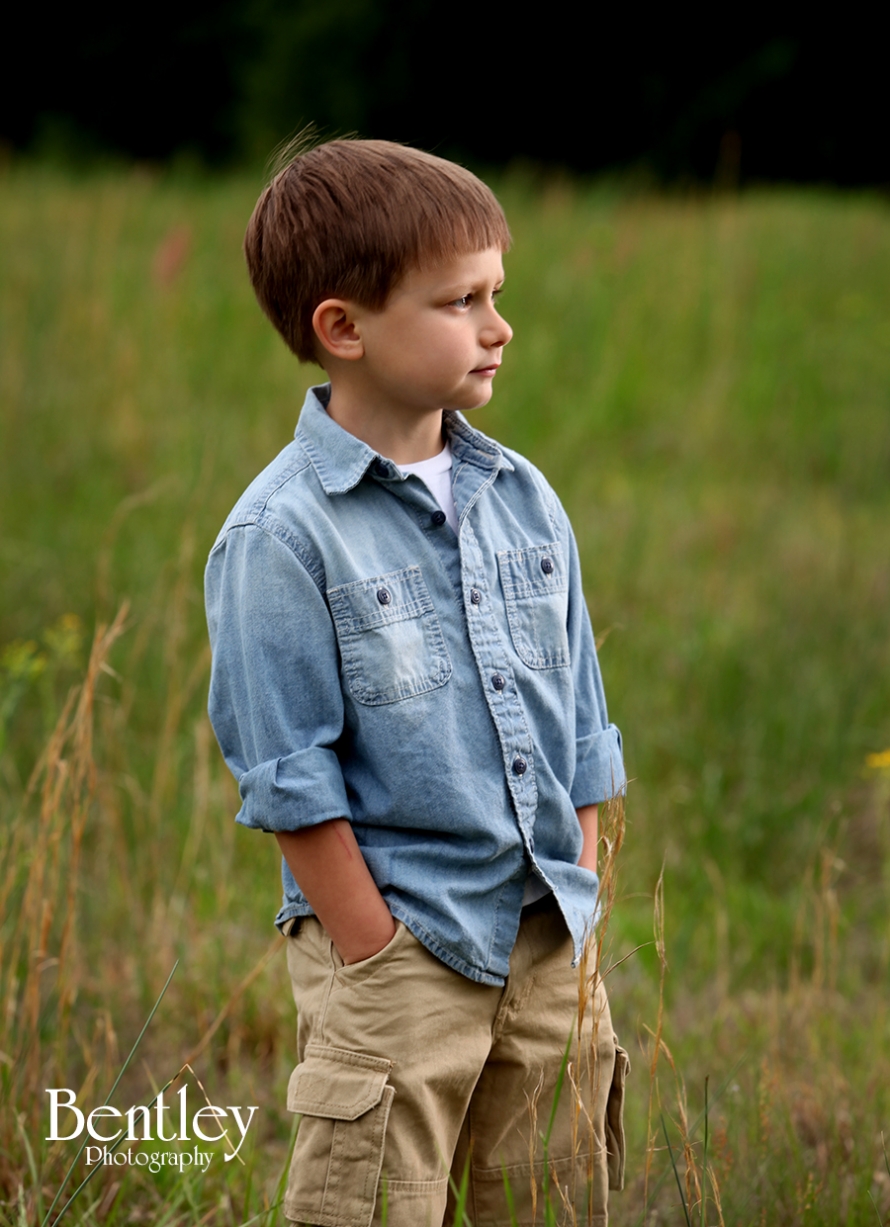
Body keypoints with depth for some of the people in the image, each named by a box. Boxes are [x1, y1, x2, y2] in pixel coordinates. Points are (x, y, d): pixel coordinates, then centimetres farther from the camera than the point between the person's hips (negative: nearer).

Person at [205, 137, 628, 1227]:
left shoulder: (523, 501, 8)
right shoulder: (281, 535, -11)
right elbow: (291, 778, -12)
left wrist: (582, 921, 9)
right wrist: (378, 965, -14)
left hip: (548, 939, 6)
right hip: (396, 945, -6)